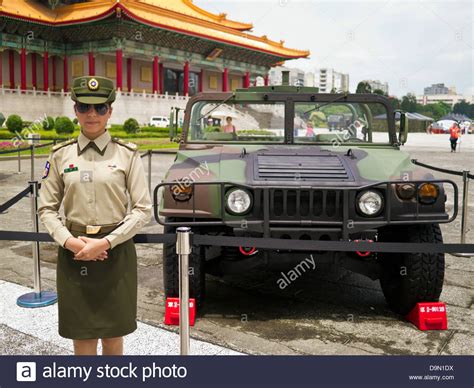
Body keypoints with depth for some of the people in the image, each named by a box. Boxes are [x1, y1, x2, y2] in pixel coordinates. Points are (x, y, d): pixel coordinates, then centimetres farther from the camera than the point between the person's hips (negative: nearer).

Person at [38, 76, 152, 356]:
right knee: (82, 332, 9)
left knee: (113, 331, 12)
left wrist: (106, 242, -15)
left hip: (115, 251, -1)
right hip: (74, 251, 1)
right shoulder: (61, 155, 3)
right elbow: (47, 208, 4)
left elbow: (143, 210, -6)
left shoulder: (126, 154, -3)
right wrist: (70, 241, -12)